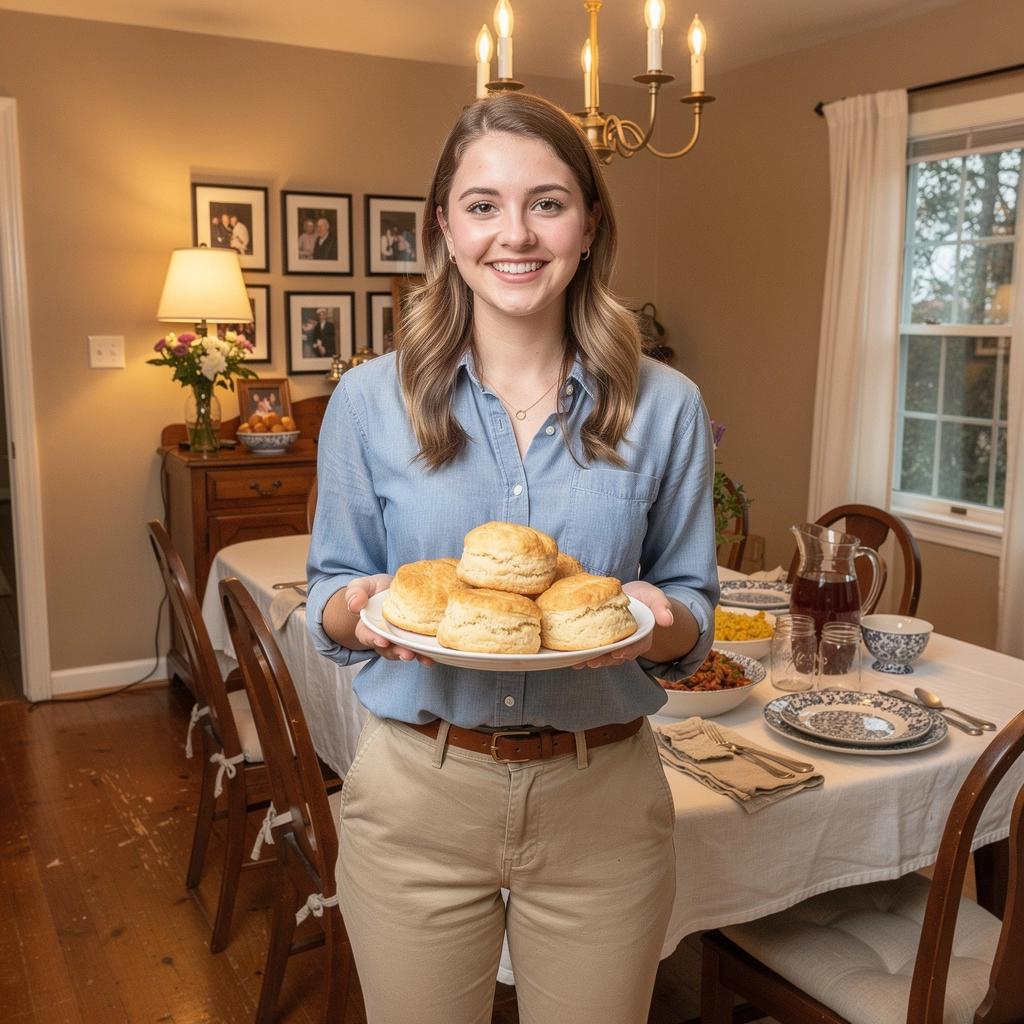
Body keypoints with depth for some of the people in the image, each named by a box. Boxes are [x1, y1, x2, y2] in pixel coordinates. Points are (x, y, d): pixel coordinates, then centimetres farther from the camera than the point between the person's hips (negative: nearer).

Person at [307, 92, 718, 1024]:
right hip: (415, 796, 0)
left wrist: (659, 622, -19)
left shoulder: (665, 407, -3)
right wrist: (361, 609, -19)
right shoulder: (369, 402, -4)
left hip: (604, 802, 1)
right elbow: (328, 601, 4)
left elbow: (694, 611, 4)